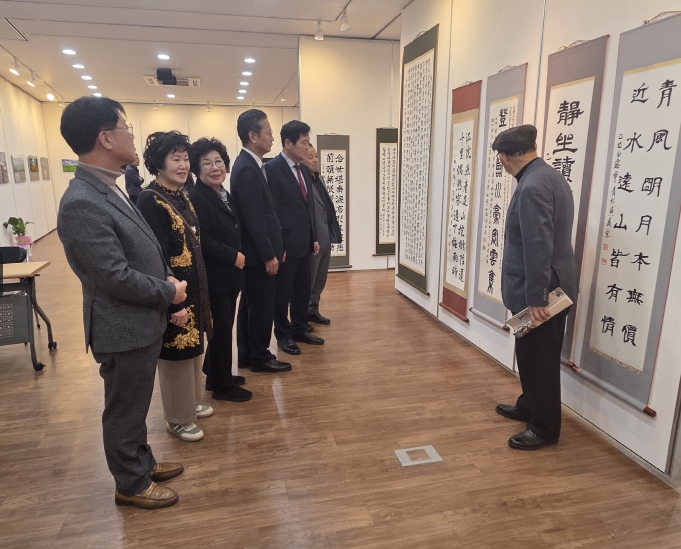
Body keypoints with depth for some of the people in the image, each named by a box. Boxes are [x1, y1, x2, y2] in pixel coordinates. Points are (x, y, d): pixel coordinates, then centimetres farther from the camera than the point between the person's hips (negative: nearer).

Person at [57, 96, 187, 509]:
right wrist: (169, 292, -13)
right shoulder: (82, 204, -25)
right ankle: (132, 484, 33)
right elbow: (116, 278, -25)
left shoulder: (108, 189, 7)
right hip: (124, 330, -9)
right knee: (124, 411, 12)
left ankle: (142, 463, 44)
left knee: (135, 406, 25)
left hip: (142, 323, 9)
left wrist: (167, 277, 1)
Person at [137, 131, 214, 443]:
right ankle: (178, 419, 24)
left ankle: (191, 402, 40)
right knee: (176, 354, 6)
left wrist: (197, 293, 15)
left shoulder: (181, 197, 9)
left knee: (192, 349, 20)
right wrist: (174, 303, -22)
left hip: (193, 288, 9)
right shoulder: (150, 200, -18)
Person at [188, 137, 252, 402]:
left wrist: (238, 257, 1)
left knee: (224, 326, 18)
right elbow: (202, 241, -23)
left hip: (229, 272, 9)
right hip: (215, 275, -9)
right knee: (222, 327, 2)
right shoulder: (196, 198, -16)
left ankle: (215, 374, 34)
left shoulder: (225, 194, 12)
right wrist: (233, 257, -16)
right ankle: (222, 385, 18)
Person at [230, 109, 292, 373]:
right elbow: (254, 219, -22)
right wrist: (269, 255, -17)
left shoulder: (248, 165, 12)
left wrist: (274, 248, 16)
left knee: (250, 305, 16)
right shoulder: (247, 169, -19)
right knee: (262, 307, 3)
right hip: (259, 254, -10)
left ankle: (247, 355, 29)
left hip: (255, 252, 10)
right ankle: (260, 357, 18)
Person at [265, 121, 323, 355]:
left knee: (303, 290, 16)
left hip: (305, 242, 7)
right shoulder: (272, 168, -12)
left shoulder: (304, 169, 12)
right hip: (286, 244, -7)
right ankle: (283, 334, 23)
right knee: (283, 292, 7)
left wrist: (314, 237, 14)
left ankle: (299, 329, 32)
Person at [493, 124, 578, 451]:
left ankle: (545, 428, 18)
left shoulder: (532, 187, -21)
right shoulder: (550, 177, 12)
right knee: (532, 356, 21)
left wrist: (535, 298, -22)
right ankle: (529, 406, 38)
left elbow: (538, 247, -25)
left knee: (539, 359, 3)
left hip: (541, 292, -10)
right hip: (549, 288, 10)